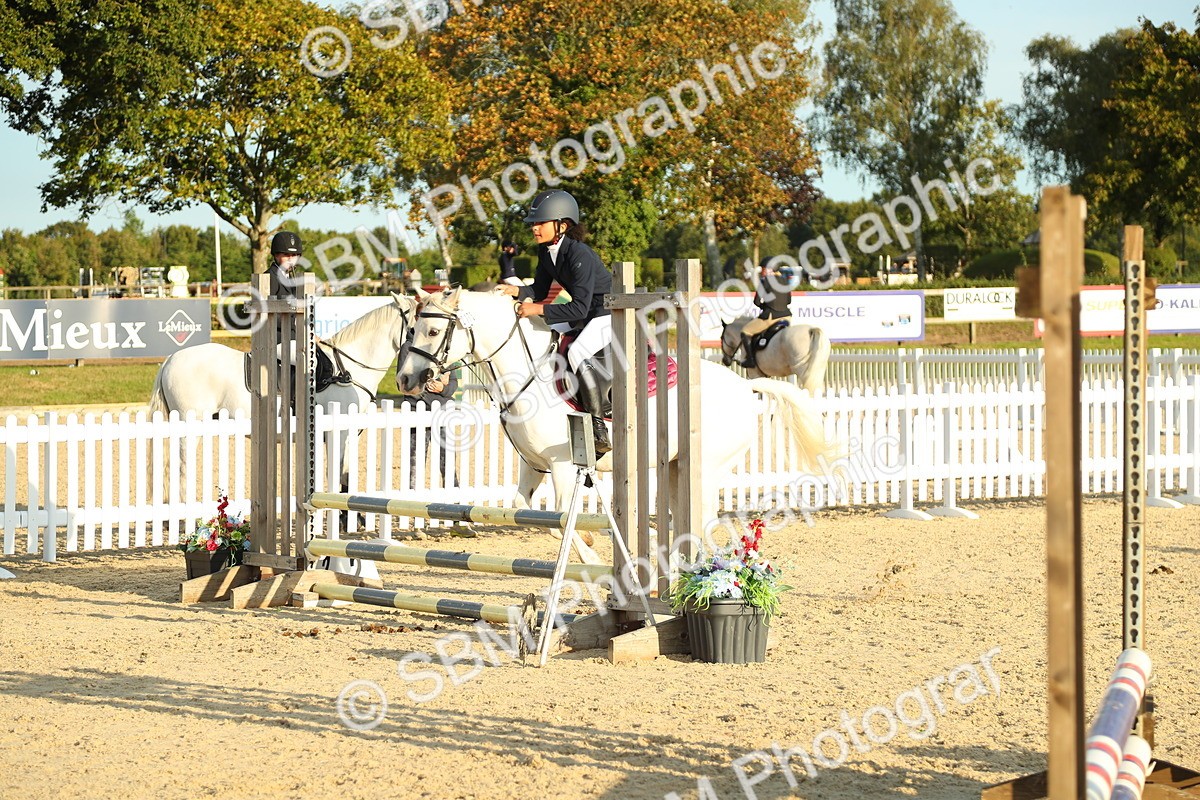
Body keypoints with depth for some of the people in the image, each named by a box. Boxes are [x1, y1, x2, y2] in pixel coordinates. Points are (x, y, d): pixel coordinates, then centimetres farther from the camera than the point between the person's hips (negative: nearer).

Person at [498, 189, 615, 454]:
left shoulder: (580, 255, -28)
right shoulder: (546, 251, 0)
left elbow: (579, 308, -31)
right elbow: (540, 291, 9)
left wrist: (538, 309, -33)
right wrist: (518, 291, -12)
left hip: (609, 314, -10)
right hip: (585, 315, 10)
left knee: (577, 353, -31)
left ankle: (599, 428, -28)